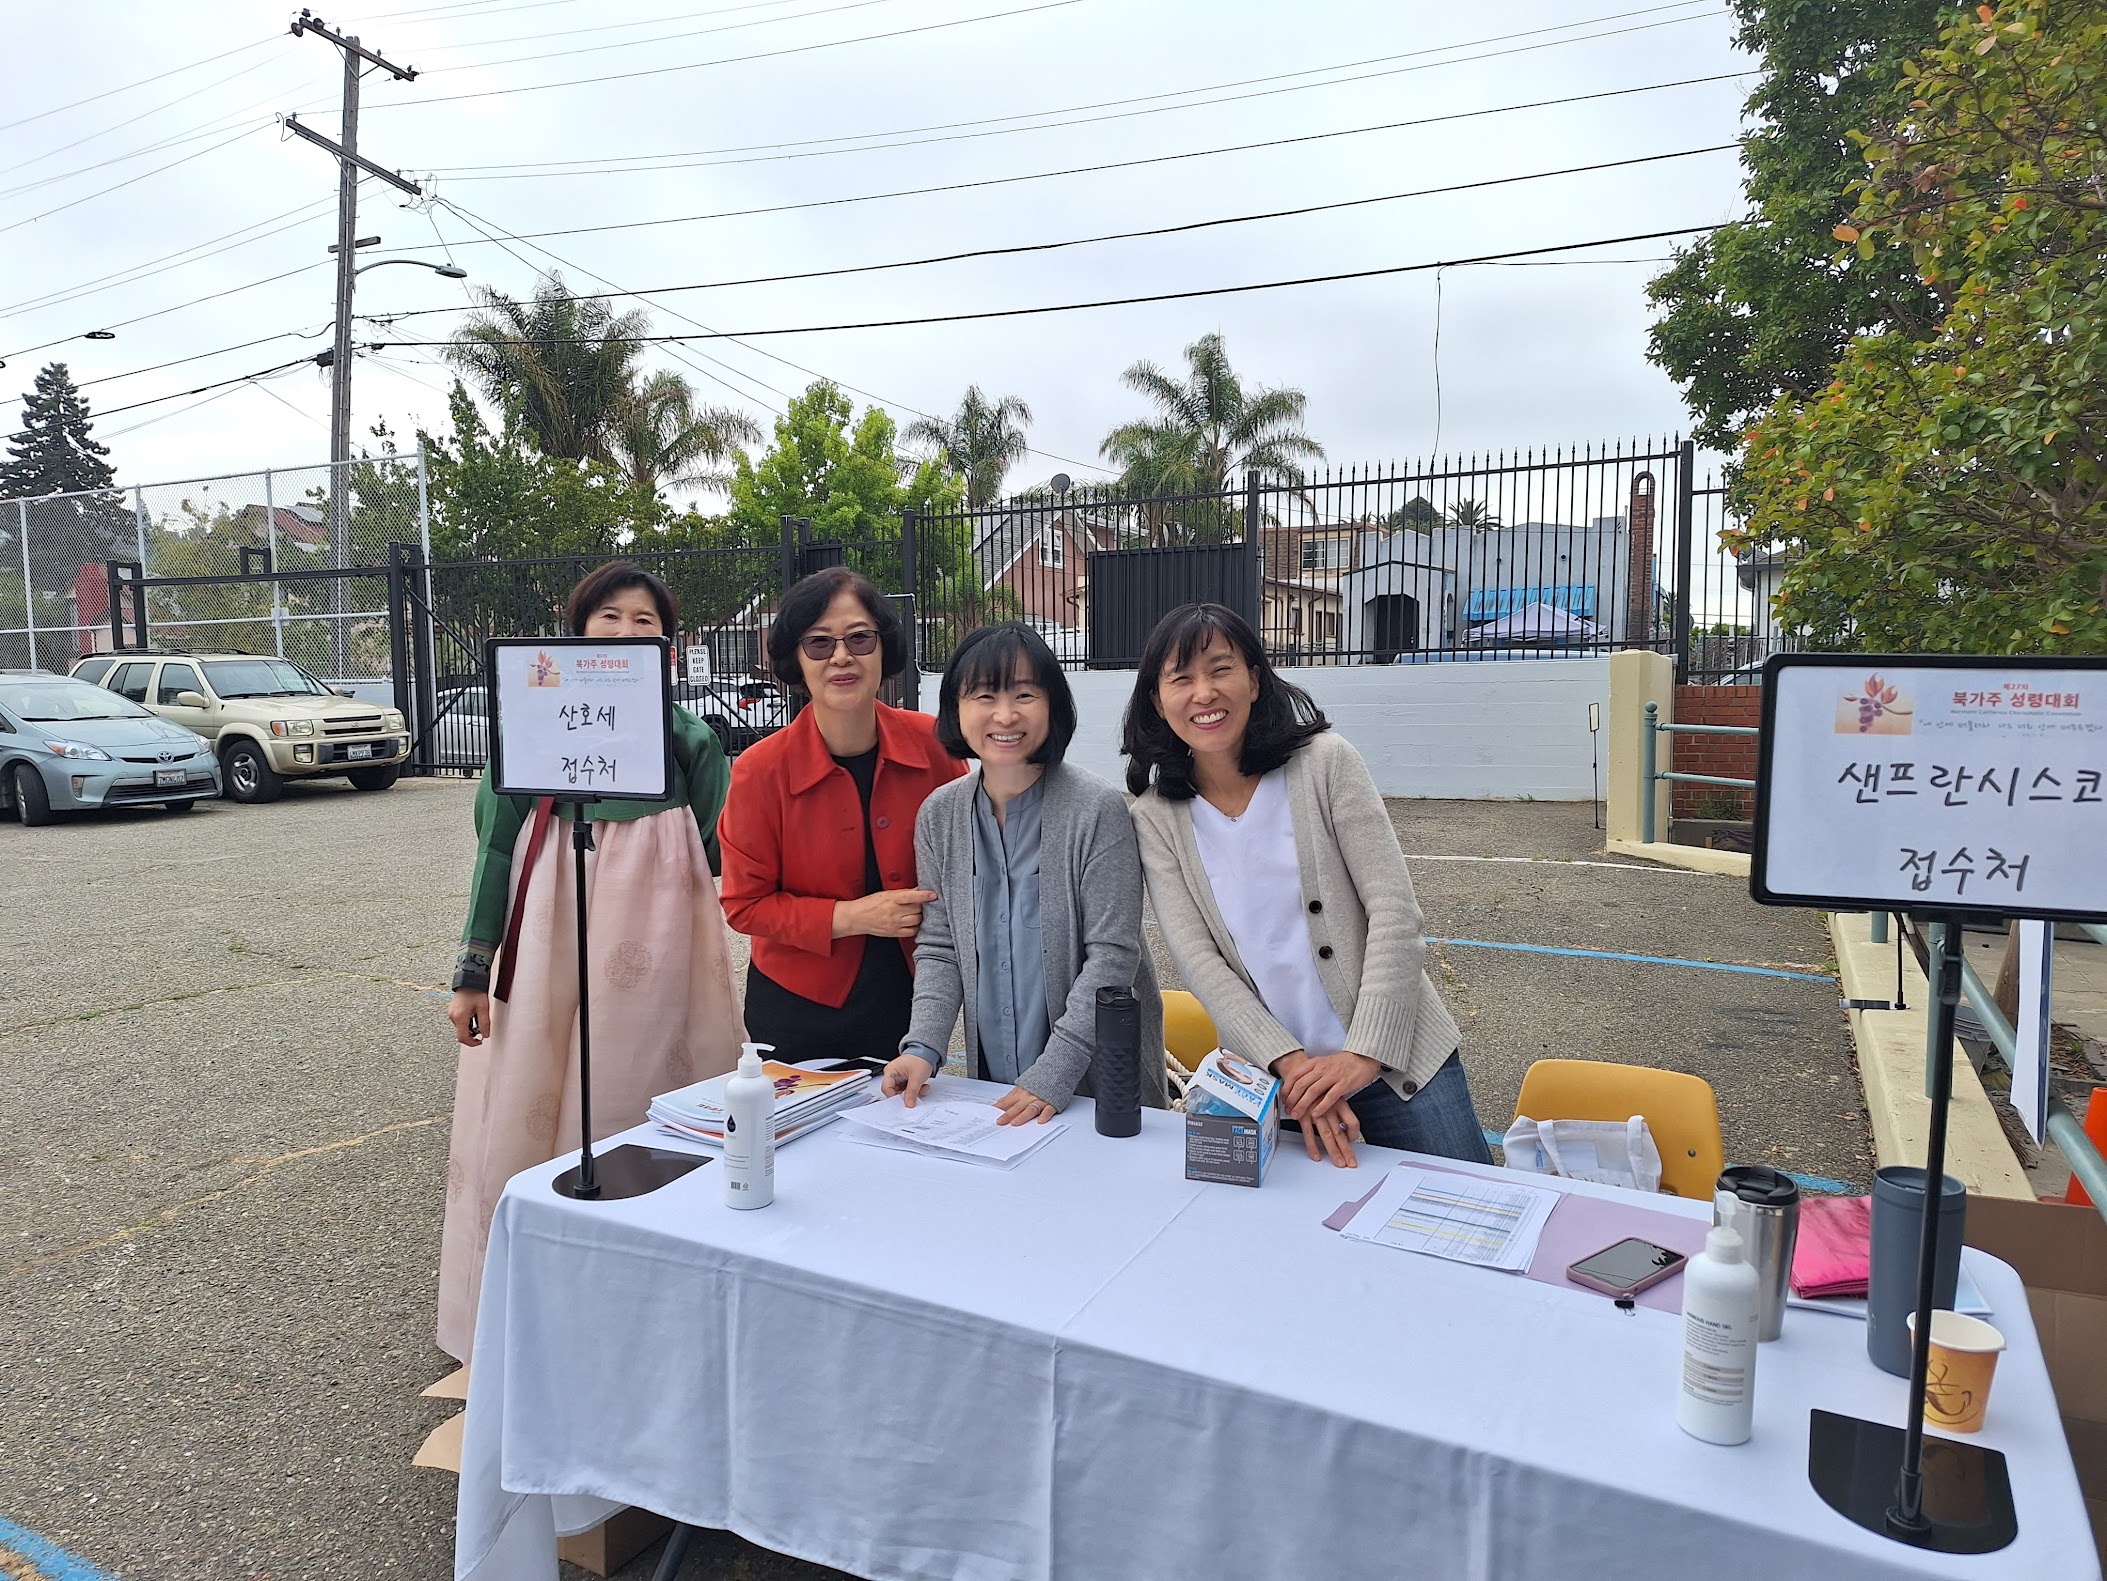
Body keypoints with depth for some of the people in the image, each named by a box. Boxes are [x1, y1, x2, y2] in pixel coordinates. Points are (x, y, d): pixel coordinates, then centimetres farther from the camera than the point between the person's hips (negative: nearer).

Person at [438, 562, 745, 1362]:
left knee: (643, 1112, 5)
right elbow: (497, 845, 4)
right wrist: (473, 972, 3)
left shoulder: (690, 738, 2)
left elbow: (719, 858, 6)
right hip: (546, 951, 1)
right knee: (526, 1116, 4)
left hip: (653, 960, 0)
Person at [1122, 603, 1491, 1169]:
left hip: (1394, 1058, -1)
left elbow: (1395, 911, -10)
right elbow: (1196, 959, -7)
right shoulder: (1157, 819, -2)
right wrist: (1289, 1063, -18)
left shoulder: (1325, 762, -6)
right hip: (1269, 1077, 1)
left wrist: (1365, 1053, -18)